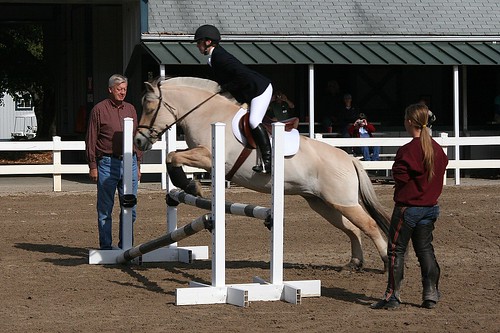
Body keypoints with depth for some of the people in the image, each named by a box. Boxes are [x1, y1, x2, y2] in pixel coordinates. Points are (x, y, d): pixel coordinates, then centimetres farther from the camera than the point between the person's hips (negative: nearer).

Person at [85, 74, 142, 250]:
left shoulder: (130, 109, 13)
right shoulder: (99, 110, -1)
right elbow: (91, 140, -2)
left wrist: (137, 164, 14)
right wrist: (93, 166, -7)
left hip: (129, 163, 4)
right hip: (107, 164, -4)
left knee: (130, 208, 5)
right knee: (105, 209, 2)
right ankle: (106, 246, 8)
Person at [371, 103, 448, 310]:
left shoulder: (408, 150, -18)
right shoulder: (437, 149, 5)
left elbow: (399, 176, -16)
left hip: (408, 207, -7)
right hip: (430, 206, 7)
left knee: (396, 250, 1)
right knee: (425, 250, 13)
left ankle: (393, 296, 2)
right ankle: (431, 295, 11)